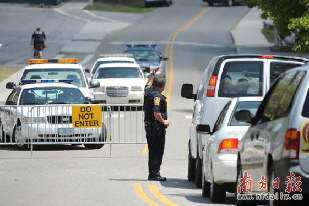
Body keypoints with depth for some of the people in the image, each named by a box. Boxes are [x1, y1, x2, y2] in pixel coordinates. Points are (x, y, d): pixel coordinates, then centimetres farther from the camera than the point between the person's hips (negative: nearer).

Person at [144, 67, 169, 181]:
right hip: (157, 128, -10)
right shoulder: (157, 96, -18)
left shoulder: (148, 91, 9)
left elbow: (148, 84, 35)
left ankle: (153, 173, 20)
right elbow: (156, 113, -25)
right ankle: (154, 174, -8)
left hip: (149, 127, 10)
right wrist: (164, 121, -12)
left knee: (153, 150, 15)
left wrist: (153, 74, 41)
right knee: (157, 151, -7)